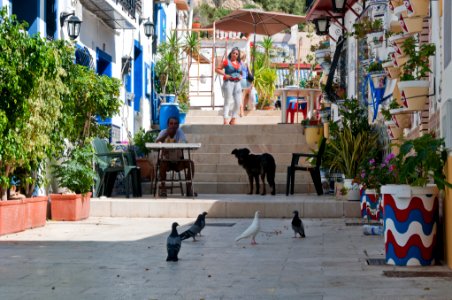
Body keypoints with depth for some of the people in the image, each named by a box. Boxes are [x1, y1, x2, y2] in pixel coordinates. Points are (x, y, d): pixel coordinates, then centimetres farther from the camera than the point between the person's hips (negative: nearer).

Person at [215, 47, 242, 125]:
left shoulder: (239, 63, 15)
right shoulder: (226, 61, -1)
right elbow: (217, 69, -3)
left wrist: (240, 77, 7)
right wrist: (225, 75, -14)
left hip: (237, 83, 6)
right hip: (228, 83, -6)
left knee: (238, 102, 2)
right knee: (228, 102, -7)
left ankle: (233, 120, 13)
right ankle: (225, 120, -7)